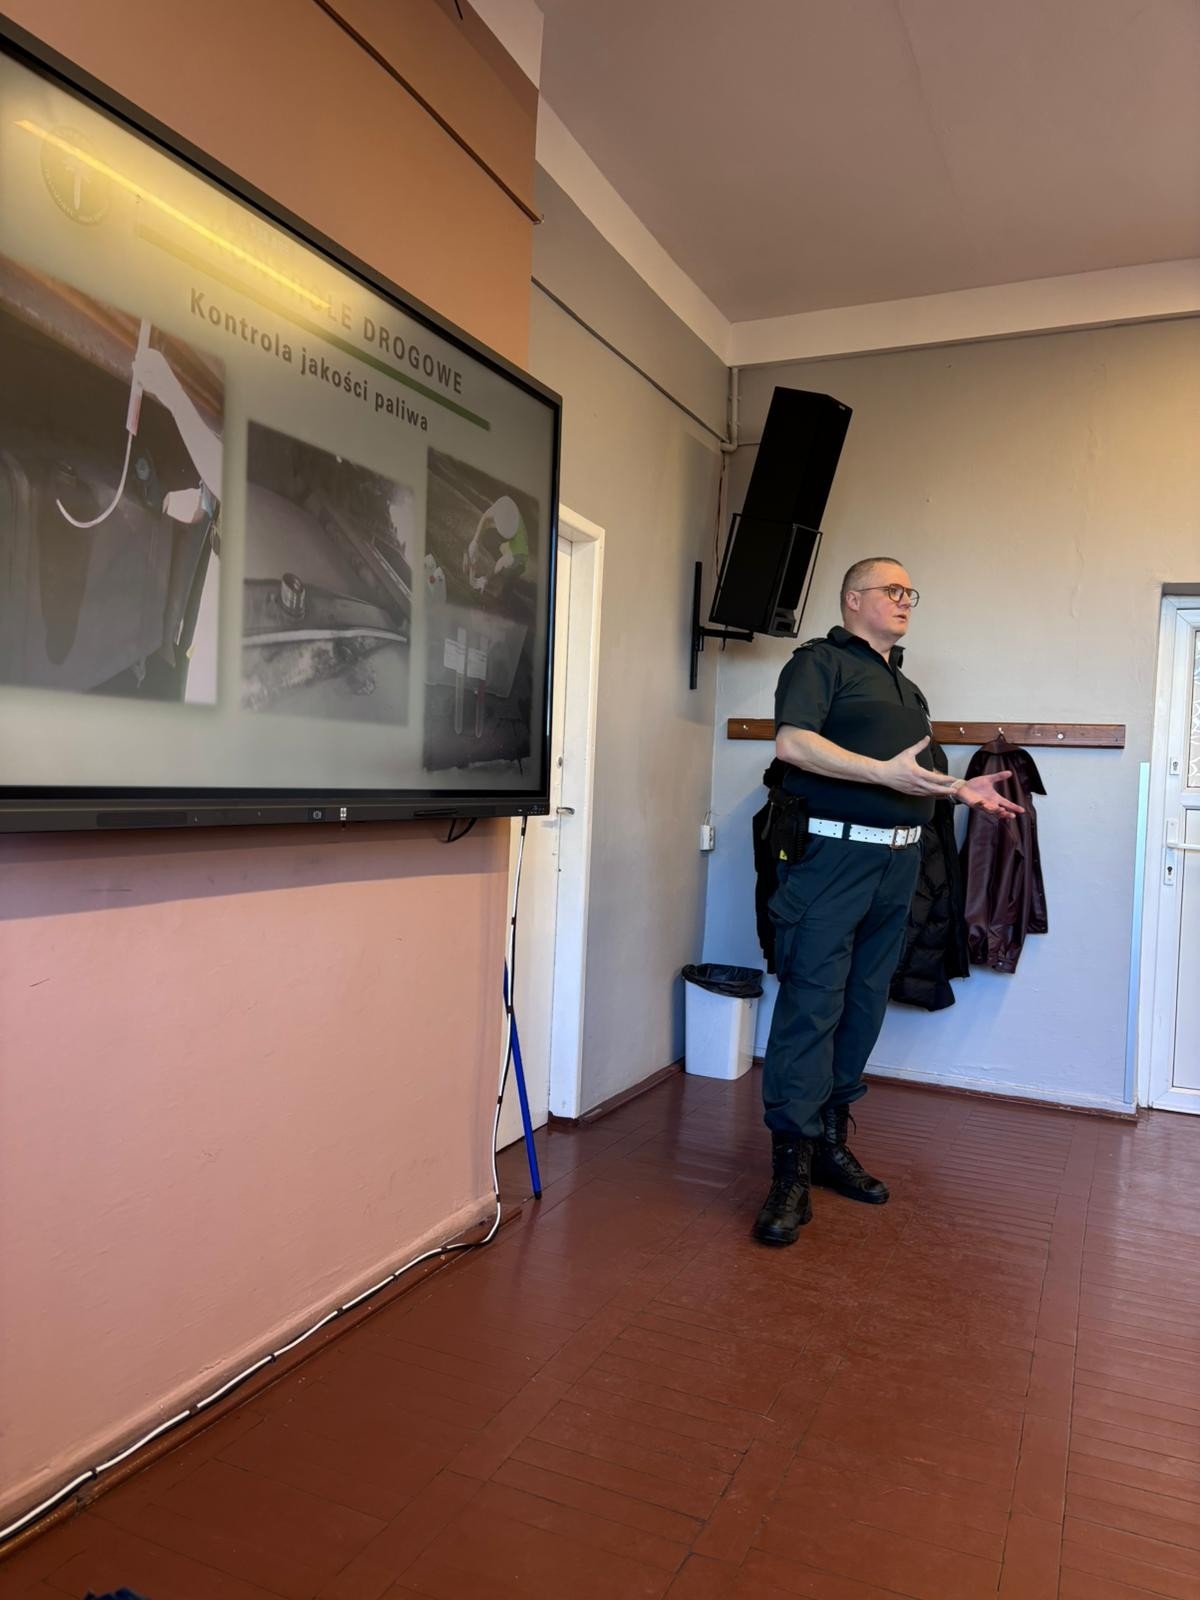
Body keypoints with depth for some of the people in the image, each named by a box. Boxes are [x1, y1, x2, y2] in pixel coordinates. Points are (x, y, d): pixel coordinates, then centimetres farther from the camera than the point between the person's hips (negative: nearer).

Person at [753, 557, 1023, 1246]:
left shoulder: (907, 687, 24)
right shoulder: (822, 660, -1)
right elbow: (792, 742, -17)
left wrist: (961, 789, 15)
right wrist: (885, 772, -23)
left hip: (898, 861, 8)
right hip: (831, 851, -8)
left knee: (866, 1002, 11)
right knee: (812, 1002, -9)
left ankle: (832, 1139, 23)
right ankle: (791, 1168, -4)